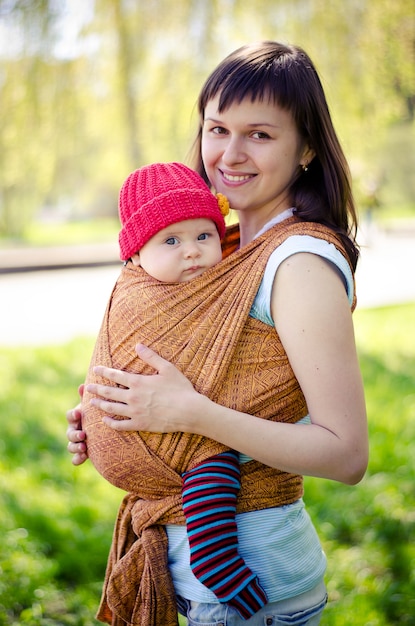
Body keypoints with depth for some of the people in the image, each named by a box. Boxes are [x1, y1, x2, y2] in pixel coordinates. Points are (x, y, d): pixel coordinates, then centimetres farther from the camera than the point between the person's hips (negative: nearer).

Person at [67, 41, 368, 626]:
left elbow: (347, 454, -24)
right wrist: (113, 428, 0)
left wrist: (192, 412, -27)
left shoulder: (303, 262, -20)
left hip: (250, 574, -8)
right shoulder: (241, 247, 6)